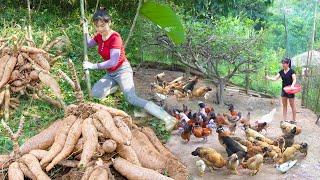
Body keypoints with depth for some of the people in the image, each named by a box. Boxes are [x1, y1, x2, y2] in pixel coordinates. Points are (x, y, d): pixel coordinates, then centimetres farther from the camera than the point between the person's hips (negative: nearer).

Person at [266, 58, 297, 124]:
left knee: (292, 105, 3)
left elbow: (294, 79, -18)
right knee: (284, 105, 9)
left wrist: (292, 85, -37)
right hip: (284, 89, 6)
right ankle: (284, 120, 14)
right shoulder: (281, 71, 6)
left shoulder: (291, 71, -10)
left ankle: (293, 120, 11)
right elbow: (276, 78, 4)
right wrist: (269, 78, -13)